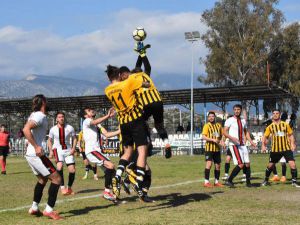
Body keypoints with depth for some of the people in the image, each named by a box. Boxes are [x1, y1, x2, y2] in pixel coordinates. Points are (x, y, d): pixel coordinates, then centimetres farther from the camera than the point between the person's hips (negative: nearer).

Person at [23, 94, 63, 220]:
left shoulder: (35, 115, 13)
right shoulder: (40, 116, -15)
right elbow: (26, 129, -28)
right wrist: (36, 147, -28)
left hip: (30, 154, 10)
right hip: (36, 155, -10)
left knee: (42, 179, 25)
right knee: (56, 178, -7)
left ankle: (34, 208, 28)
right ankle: (49, 210, -8)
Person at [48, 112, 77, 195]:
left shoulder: (70, 128, -7)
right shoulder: (53, 129, -5)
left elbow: (74, 138, 6)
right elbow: (50, 140, 10)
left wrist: (73, 148, -8)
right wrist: (51, 151, -2)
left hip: (68, 150, 1)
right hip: (58, 150, -1)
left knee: (72, 170, -4)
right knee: (59, 166, -27)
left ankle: (69, 188, 20)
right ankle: (62, 187, -18)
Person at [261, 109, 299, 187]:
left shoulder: (285, 124, 1)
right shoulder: (270, 127, 2)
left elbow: (291, 135, 7)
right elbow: (265, 137, 7)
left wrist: (292, 144, -6)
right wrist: (263, 146, -8)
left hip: (287, 148, -1)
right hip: (275, 150, 1)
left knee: (292, 164, -14)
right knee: (270, 165, 11)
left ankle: (294, 182, -2)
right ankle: (266, 180, 33)